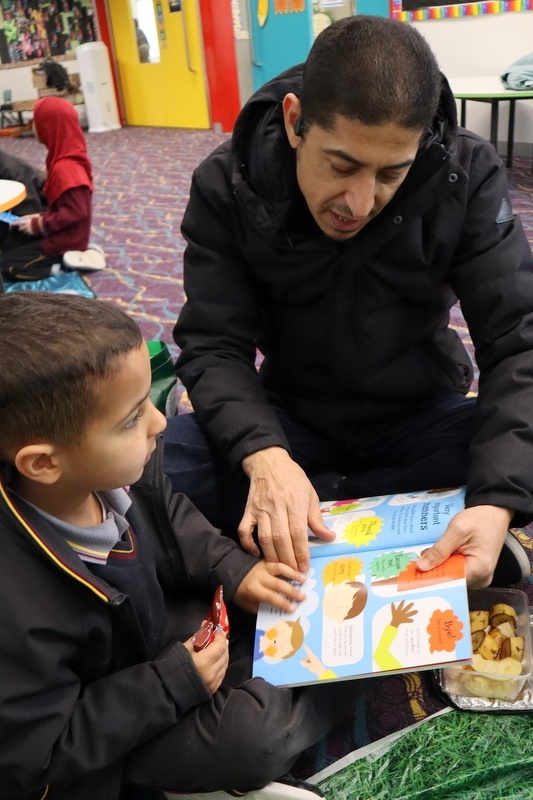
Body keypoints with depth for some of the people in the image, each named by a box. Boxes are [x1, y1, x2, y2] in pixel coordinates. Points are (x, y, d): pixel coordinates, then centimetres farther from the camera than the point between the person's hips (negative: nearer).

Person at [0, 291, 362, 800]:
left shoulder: (115, 468, -21)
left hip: (149, 626, 6)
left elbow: (170, 518, 3)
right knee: (251, 734, -19)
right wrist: (171, 684, -24)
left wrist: (232, 570, -12)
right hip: (101, 733, -5)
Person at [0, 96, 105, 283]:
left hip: (64, 240, -9)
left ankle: (63, 261, -9)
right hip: (63, 234, 10)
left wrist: (39, 225, -18)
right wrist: (40, 217, 3)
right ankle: (71, 256, 8)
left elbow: (76, 212, -28)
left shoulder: (64, 168, -25)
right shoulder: (68, 159, 6)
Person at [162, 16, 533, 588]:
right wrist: (264, 455, -39)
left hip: (421, 418, 0)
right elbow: (213, 346, -18)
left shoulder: (468, 177, -17)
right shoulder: (228, 186, -16)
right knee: (166, 467, -27)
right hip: (290, 420, 1)